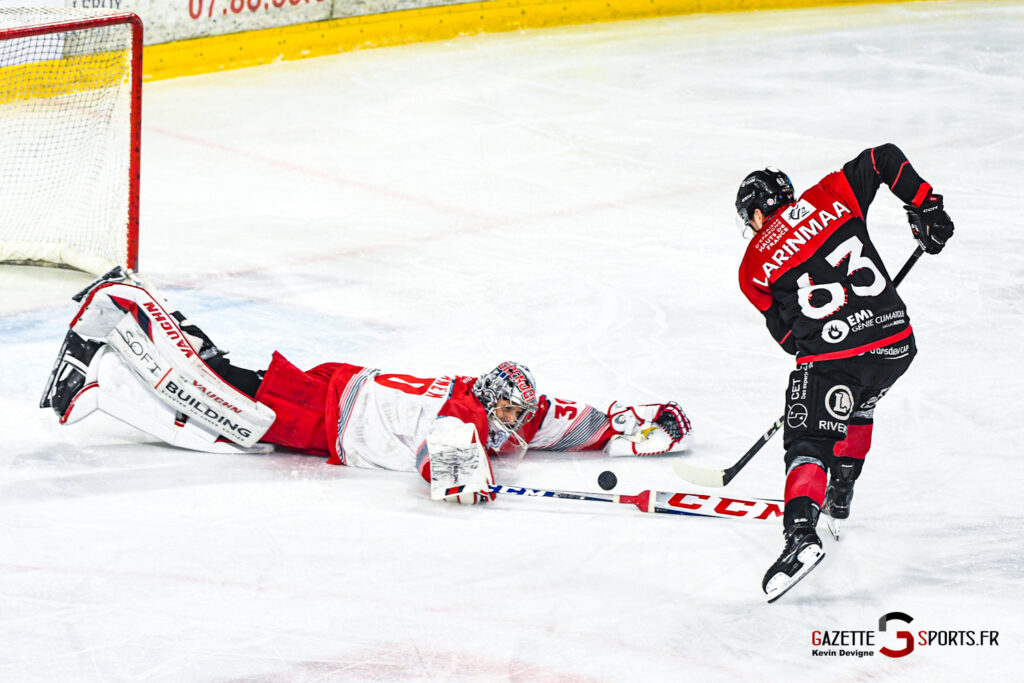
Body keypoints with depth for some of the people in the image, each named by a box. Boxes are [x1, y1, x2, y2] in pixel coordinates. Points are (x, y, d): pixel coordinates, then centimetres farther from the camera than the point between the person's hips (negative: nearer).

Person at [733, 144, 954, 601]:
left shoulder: (754, 267, 8)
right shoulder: (827, 198, 11)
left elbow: (787, 334, 13)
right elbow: (884, 159, 8)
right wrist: (926, 209, 12)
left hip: (830, 356, -4)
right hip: (896, 342, 4)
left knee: (808, 444, 0)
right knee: (858, 405, 33)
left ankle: (801, 534, -25)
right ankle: (838, 503, 37)